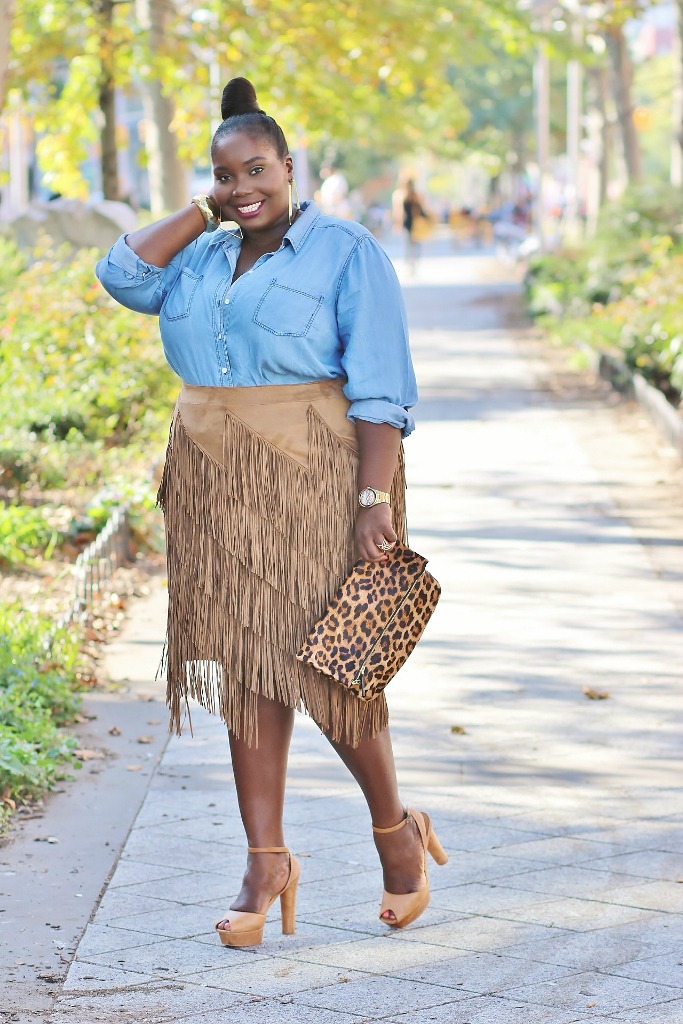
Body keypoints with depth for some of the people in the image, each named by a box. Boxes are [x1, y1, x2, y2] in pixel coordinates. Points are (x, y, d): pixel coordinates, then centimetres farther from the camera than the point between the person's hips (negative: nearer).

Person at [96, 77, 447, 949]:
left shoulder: (346, 253, -3)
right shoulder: (201, 260, 14)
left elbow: (379, 389, -8)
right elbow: (122, 275, -3)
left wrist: (374, 498, -16)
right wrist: (204, 211, 3)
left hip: (312, 480, -5)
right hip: (218, 490, 6)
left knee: (325, 662, -6)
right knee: (246, 667, 3)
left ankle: (395, 831, 15)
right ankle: (266, 862, 6)